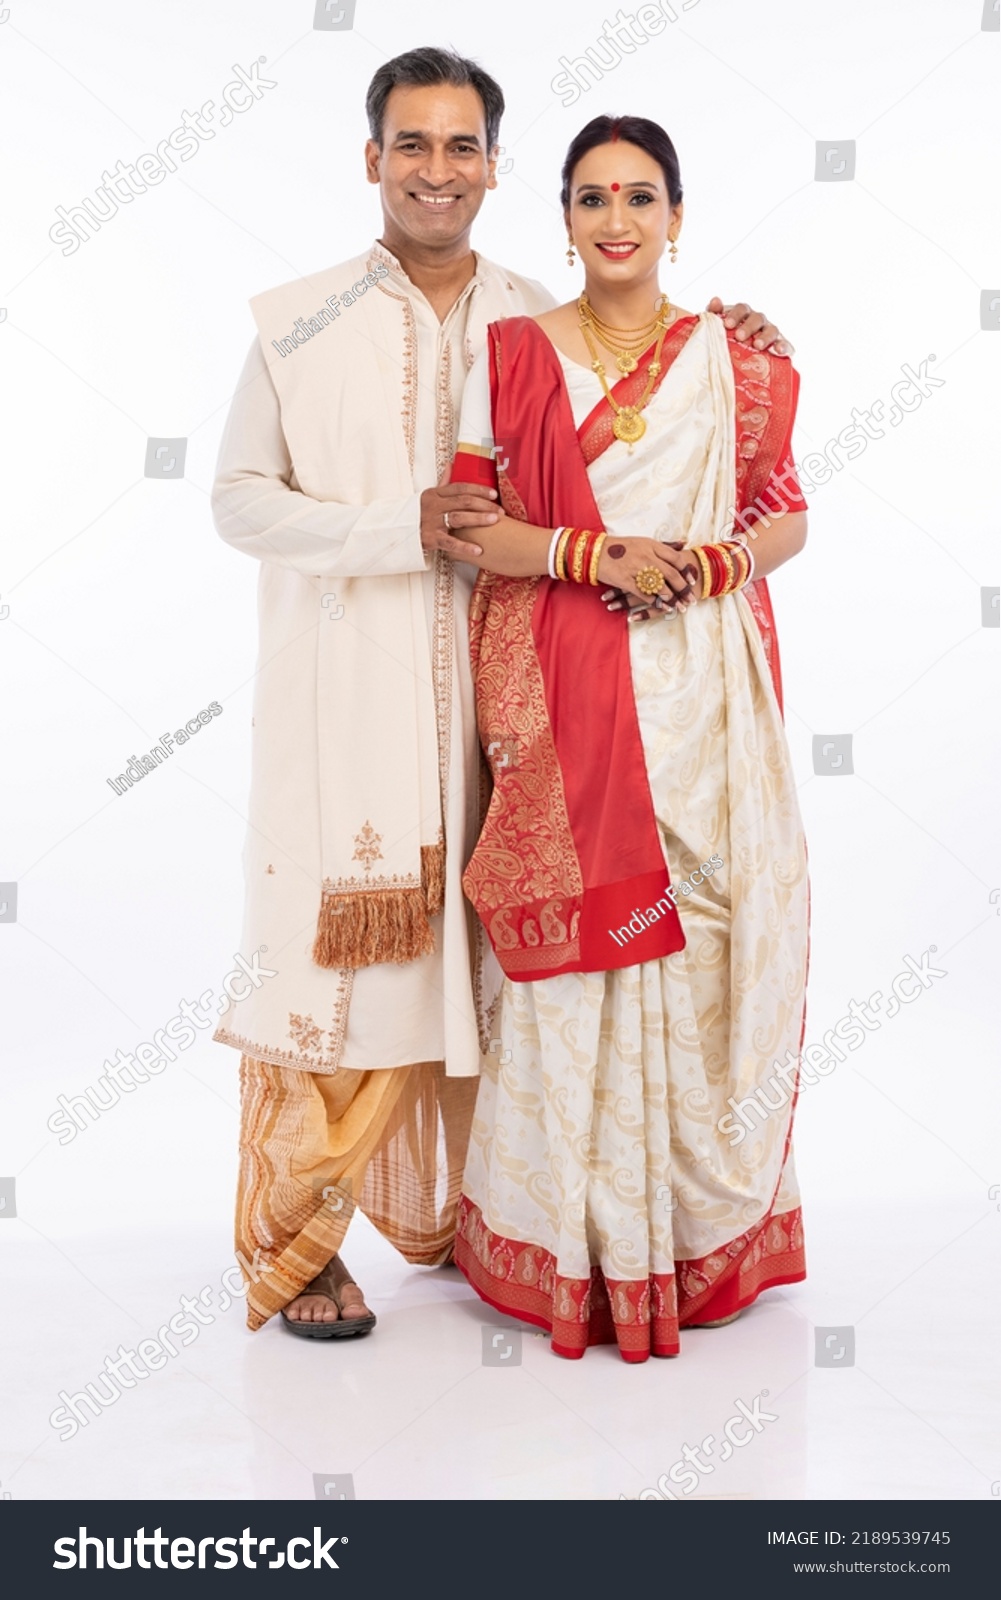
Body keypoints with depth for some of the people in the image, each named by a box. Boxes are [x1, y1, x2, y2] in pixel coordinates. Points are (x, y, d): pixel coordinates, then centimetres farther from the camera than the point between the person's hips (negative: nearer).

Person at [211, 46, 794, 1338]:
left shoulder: (534, 322, 10)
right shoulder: (300, 323, 1)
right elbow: (239, 501, -2)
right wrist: (401, 529, -14)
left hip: (487, 688, 3)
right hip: (343, 688, -3)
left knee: (470, 949, 10)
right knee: (328, 951, -2)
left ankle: (453, 1212, 27)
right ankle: (292, 1243, 13)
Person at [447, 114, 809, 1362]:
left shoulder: (733, 359, 9)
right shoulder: (510, 353, 6)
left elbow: (786, 516, 10)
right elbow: (468, 523, 1)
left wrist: (702, 567, -10)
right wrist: (593, 554, -13)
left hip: (702, 690, 1)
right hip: (562, 693, -1)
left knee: (702, 941, 2)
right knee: (575, 941, -1)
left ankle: (699, 1225, 19)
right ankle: (574, 1244, 14)